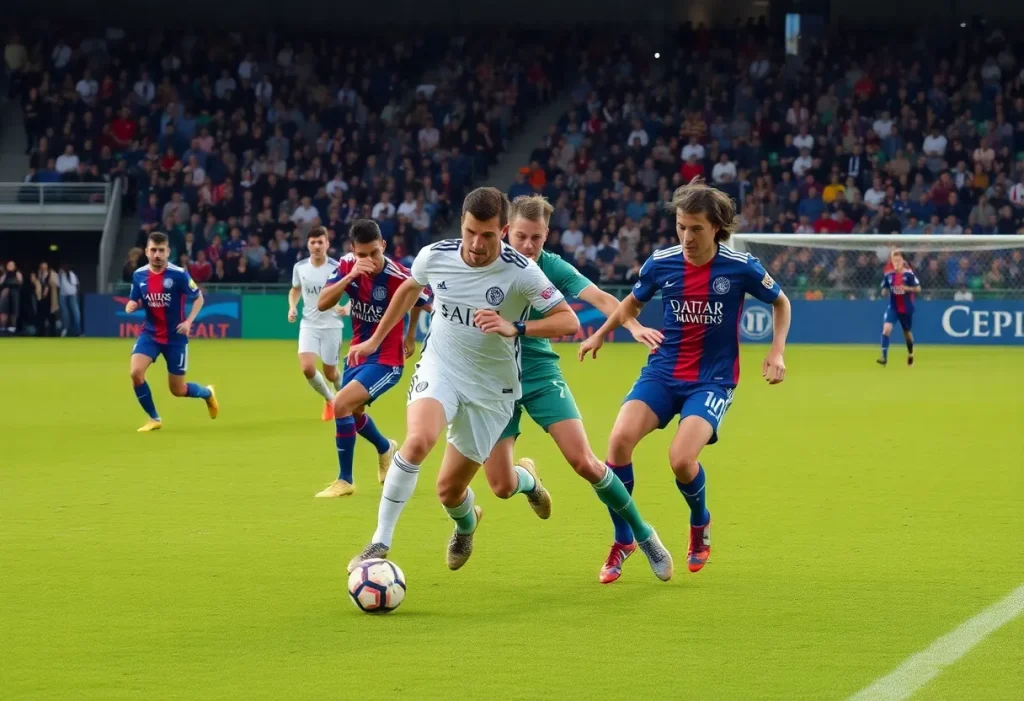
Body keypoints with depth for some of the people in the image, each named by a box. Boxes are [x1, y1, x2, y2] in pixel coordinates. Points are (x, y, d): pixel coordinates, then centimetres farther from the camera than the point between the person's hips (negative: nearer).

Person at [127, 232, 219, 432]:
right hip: (150, 333, 3)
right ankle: (154, 419, 0)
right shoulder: (139, 275, -4)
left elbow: (199, 298, -6)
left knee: (178, 390, 4)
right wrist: (131, 306, -16)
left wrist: (188, 321, -20)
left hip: (175, 337, -3)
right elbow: (134, 301, 9)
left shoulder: (178, 274, -16)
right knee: (136, 373, -20)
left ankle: (207, 393, 41)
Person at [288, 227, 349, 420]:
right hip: (309, 325, 2)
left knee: (330, 373, 4)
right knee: (307, 368, -16)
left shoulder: (337, 268, -12)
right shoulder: (299, 267, -2)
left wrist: (348, 308, -23)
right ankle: (329, 399, 13)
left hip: (331, 325, -2)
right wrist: (292, 307, 0)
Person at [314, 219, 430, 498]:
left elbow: (424, 303, -6)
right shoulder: (348, 266, -11)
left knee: (342, 404, -23)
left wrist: (410, 334, 5)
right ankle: (385, 449, 58)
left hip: (385, 360, -7)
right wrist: (350, 276, -33)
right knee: (352, 411, 26)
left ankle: (345, 480, -8)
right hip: (358, 352, 7)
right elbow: (322, 303, -20)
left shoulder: (399, 277, -26)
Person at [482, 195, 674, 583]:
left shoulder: (552, 267, -8)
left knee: (584, 462, -13)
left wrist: (634, 325, -41)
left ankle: (641, 535, 7)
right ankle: (527, 477, 35)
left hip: (540, 373, 0)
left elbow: (599, 297, -22)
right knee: (502, 487, -6)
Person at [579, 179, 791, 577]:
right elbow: (633, 302, 20)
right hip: (662, 372, 3)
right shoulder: (661, 264, -3)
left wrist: (776, 352, -3)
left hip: (712, 380, -3)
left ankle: (700, 523, 12)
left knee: (682, 459, -25)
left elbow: (781, 303, 8)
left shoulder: (740, 267, -10)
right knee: (620, 439, -22)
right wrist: (601, 334, 11)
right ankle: (622, 539, -2)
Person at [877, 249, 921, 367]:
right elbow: (884, 290, 6)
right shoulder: (888, 275, -3)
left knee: (907, 332, 16)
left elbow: (918, 288, -8)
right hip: (893, 307, 1)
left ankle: (910, 354, 42)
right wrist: (885, 291, -18)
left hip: (906, 308, -1)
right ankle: (884, 357, -20)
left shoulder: (909, 274, -11)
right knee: (886, 329, -20)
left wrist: (906, 288, -25)